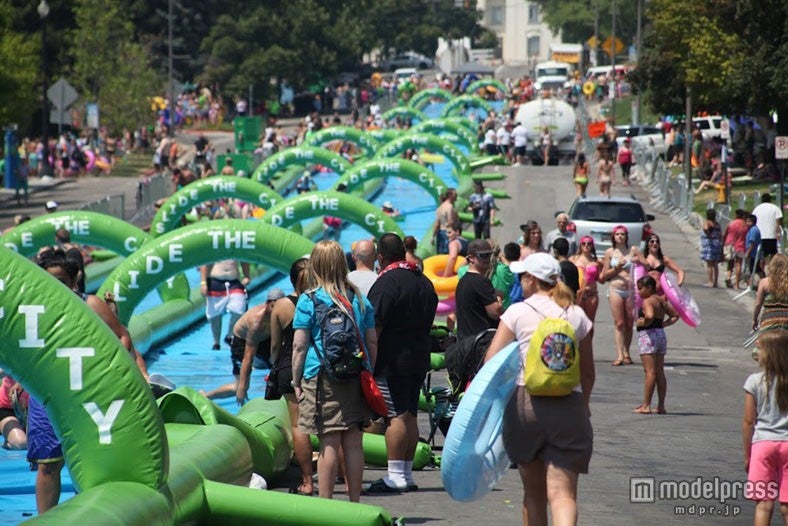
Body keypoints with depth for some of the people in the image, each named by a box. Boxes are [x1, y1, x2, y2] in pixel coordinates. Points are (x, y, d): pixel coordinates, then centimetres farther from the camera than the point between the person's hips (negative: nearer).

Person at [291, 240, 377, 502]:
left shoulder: (308, 301, -5)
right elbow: (372, 342, 11)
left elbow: (299, 345, -5)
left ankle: (325, 503, -1)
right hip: (355, 377, 4)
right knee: (353, 441, 7)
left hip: (322, 375, -4)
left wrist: (296, 381, 2)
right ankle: (355, 502, 11)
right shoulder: (359, 299, 8)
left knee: (329, 442, -3)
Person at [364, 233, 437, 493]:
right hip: (419, 359, 8)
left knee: (397, 415, -8)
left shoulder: (387, 282, -14)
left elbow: (375, 326, -18)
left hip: (392, 360, -8)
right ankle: (407, 474, 15)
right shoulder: (424, 281, 13)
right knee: (410, 415, 11)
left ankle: (395, 476, -8)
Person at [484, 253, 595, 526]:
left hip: (525, 403, -1)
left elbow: (491, 361, -3)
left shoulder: (518, 312, 2)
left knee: (533, 492, 17)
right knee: (562, 493, -7)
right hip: (568, 406, 1)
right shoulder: (577, 316, 10)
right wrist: (584, 404, 35)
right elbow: (587, 371, 18)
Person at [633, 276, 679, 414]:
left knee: (650, 372, -9)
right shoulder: (661, 301, 13)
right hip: (661, 334, 9)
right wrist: (663, 324, 12)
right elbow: (675, 316, 20)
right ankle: (661, 405, 12)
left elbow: (649, 316, -33)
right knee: (660, 372, 10)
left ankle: (646, 406, -8)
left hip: (647, 335, -9)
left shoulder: (647, 301, -14)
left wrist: (643, 323, -16)